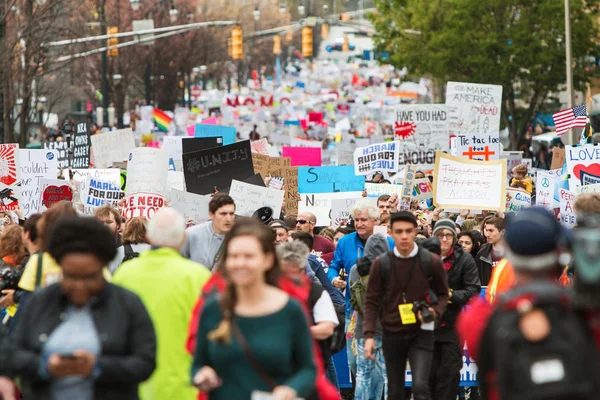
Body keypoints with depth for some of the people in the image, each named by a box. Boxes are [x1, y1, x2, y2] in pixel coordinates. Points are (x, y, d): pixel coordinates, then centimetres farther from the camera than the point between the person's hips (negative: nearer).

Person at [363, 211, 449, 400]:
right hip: (392, 335, 2)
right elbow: (372, 301, 3)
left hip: (421, 333, -2)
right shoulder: (381, 264, -3)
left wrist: (435, 311, -12)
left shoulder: (431, 262, -5)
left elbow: (443, 294, 10)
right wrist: (369, 335, -7)